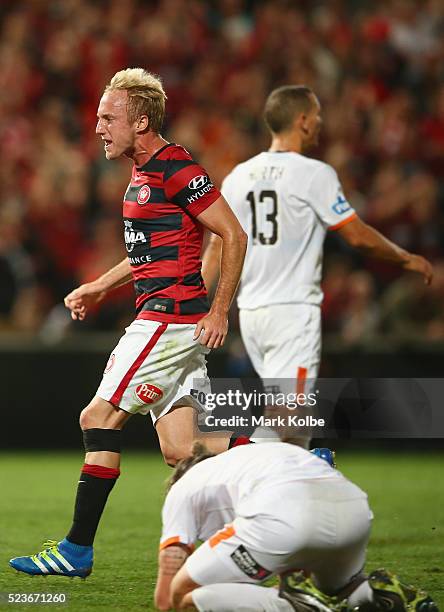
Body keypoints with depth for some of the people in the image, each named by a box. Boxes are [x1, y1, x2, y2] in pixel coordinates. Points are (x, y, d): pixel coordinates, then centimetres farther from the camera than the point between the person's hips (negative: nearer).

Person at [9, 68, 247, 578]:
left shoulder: (175, 168, -13)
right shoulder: (144, 172, 17)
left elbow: (234, 235, -14)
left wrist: (219, 311, -16)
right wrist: (100, 287, 23)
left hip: (170, 315, -10)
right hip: (161, 314, 10)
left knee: (99, 418, -8)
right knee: (181, 449, 5)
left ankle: (77, 549, -2)